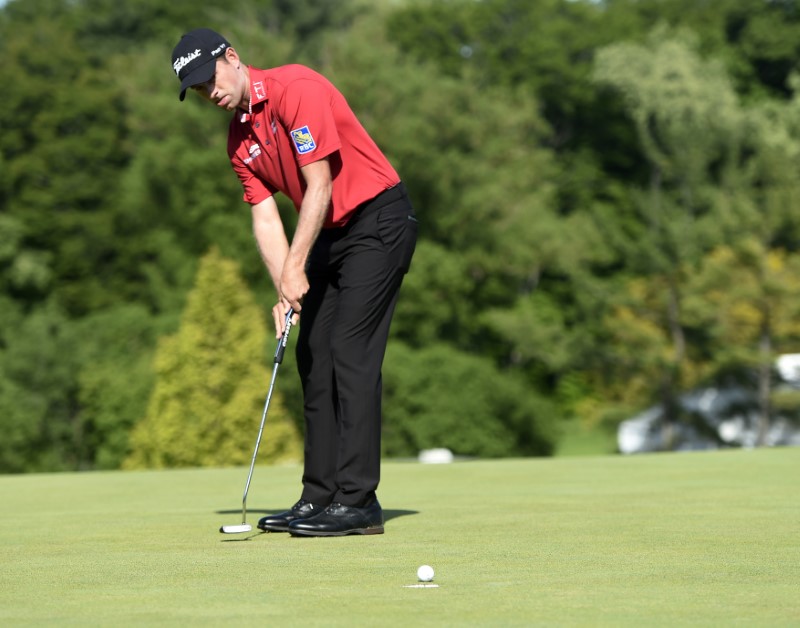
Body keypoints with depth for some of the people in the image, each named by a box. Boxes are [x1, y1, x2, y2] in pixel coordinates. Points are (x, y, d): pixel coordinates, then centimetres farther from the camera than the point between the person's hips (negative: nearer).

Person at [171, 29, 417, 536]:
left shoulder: (296, 89, -17)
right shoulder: (239, 140, 9)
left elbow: (319, 186, -20)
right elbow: (265, 218, 6)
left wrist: (295, 267, -17)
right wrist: (285, 290, -7)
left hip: (378, 220, -9)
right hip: (330, 235, 9)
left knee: (351, 354, -15)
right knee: (313, 357, 7)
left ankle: (358, 503, -15)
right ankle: (321, 497, 12)